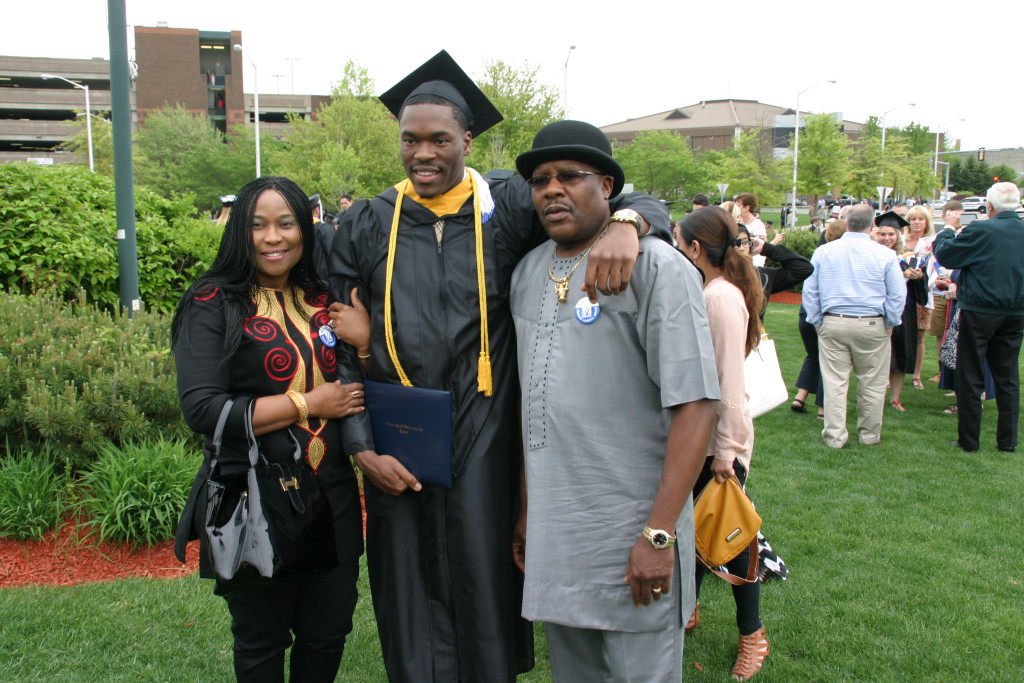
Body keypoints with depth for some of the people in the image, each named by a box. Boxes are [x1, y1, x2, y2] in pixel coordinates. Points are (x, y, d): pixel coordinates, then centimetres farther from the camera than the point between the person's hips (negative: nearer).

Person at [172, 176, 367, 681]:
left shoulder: (323, 302, 8)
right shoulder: (214, 305, -7)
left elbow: (352, 387, 15)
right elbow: (202, 408, -17)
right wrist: (309, 403, -15)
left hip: (331, 502, 4)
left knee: (329, 635, 16)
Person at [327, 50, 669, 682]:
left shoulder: (509, 209, -1)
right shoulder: (365, 226, 3)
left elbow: (639, 202, -2)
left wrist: (623, 223, -26)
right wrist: (364, 447, -4)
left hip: (486, 449, -1)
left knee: (485, 596, 8)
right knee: (410, 610, 12)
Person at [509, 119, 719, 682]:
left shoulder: (656, 268, -11)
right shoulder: (527, 272, 9)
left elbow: (695, 405, -15)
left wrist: (660, 534, -19)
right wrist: (525, 507, 14)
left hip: (631, 531, -6)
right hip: (551, 529, 6)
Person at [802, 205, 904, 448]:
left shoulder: (823, 252, 2)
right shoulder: (886, 255, -4)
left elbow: (809, 290, 6)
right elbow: (897, 294, 0)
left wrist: (817, 321, 13)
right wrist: (890, 323, 11)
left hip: (832, 324, 1)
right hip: (872, 326, -1)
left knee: (834, 383, 5)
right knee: (872, 383, 11)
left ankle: (834, 436, 8)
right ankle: (869, 434, 21)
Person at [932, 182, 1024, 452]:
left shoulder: (980, 230, -16)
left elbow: (945, 255, -8)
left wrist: (944, 235, 11)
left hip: (979, 313, -5)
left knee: (970, 377, 4)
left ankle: (969, 439, 8)